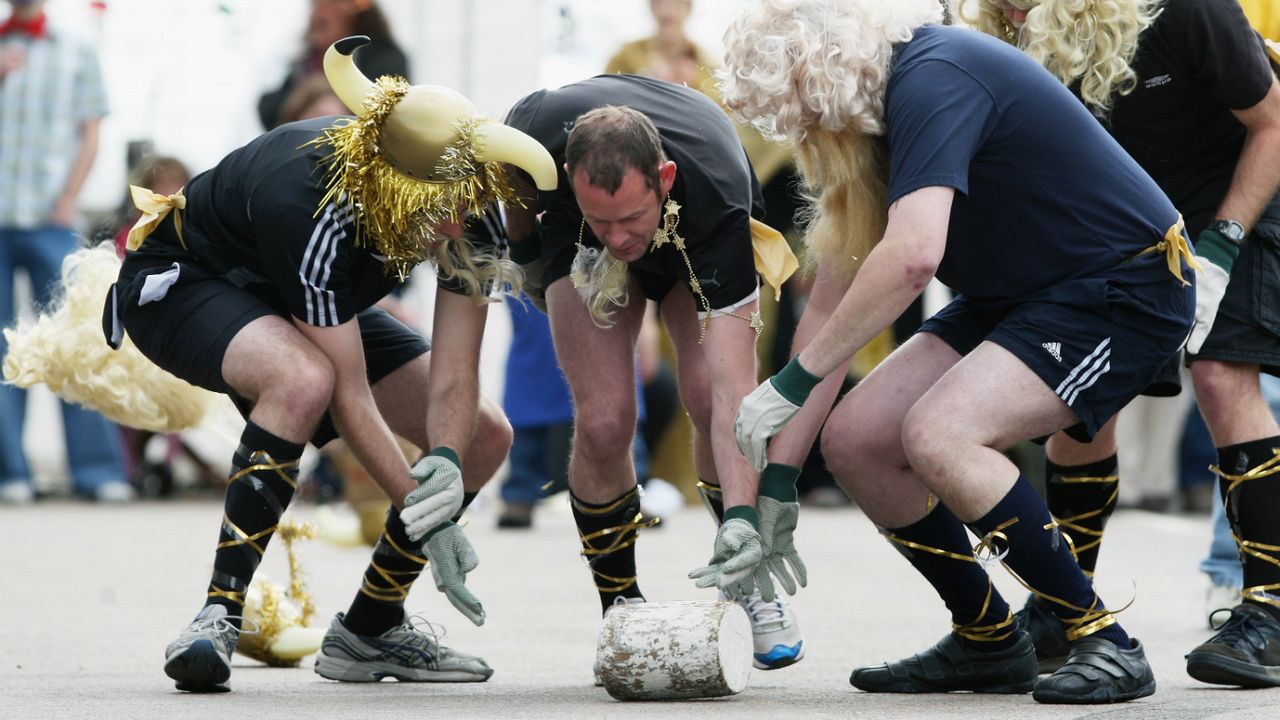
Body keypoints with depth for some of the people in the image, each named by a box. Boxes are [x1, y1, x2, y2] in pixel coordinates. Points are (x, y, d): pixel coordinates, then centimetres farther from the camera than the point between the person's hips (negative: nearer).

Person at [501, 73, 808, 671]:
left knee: (708, 396, -23)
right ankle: (619, 603, 6)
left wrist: (740, 521, -56)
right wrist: (524, 250, 2)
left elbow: (732, 385, -48)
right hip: (573, 240, 1)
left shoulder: (718, 202, -44)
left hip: (696, 241, -1)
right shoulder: (541, 131, -41)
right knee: (604, 421, -16)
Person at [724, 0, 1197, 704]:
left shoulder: (932, 79, -24)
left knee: (937, 434, -27)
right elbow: (839, 277, 8)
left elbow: (912, 255, -37)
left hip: (1124, 290, -10)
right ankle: (988, 644, 15)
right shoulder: (885, 98, 6)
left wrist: (793, 381, -30)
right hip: (1017, 296, 10)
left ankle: (1107, 645, -15)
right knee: (854, 439, 0)